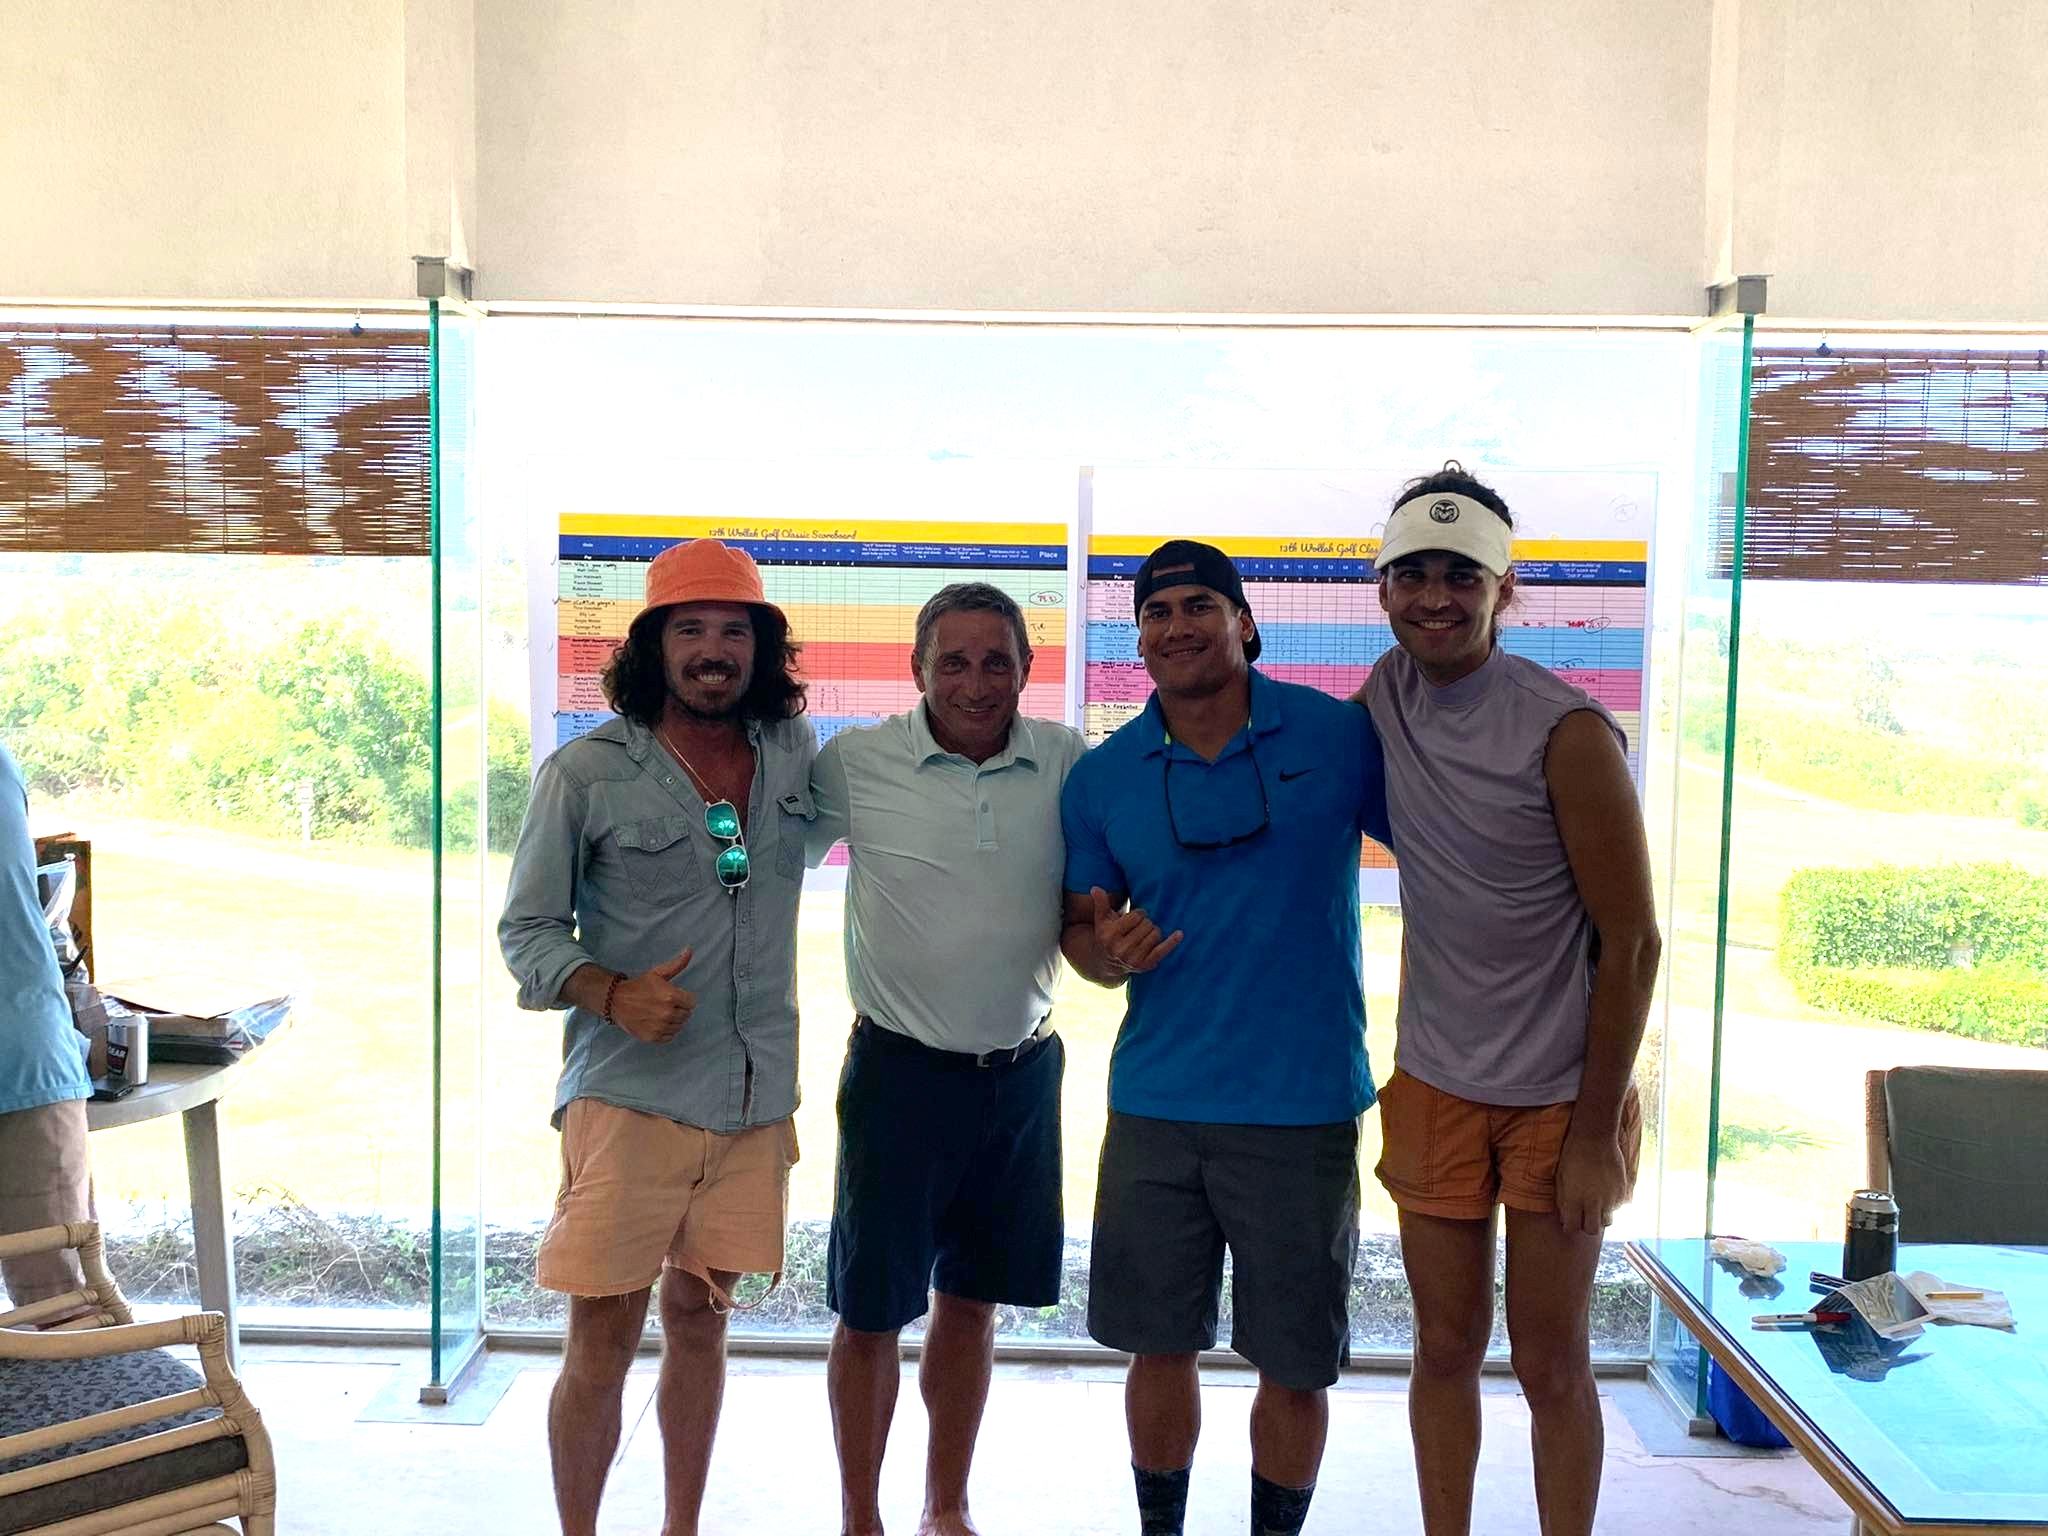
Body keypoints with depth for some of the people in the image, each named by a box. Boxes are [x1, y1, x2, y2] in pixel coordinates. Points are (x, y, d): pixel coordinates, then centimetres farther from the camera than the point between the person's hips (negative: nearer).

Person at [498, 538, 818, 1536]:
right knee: (603, 1340, 1)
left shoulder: (793, 753, 5)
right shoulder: (586, 771, -6)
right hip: (627, 1092, -3)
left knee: (699, 1319, 16)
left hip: (755, 1097, 4)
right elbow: (527, 929, -4)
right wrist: (613, 993, -21)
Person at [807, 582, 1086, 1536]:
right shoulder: (854, 765, -7)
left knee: (971, 1300, 16)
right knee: (871, 1312, 6)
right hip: (903, 1069, -2)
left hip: (1023, 1070, 2)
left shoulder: (1070, 764, -2)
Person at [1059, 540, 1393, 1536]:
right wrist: (1106, 949, -12)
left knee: (1296, 1365, 10)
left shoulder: (1340, 738, -4)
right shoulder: (1101, 779, 2)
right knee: (1160, 1348, 13)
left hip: (1304, 1107, -1)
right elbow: (1081, 926, 9)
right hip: (1156, 1108, 2)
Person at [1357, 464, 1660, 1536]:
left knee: (1552, 1364, 8)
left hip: (1561, 1099, -3)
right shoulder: (1387, 693, -3)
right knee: (1447, 1350, 14)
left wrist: (1596, 1132, -11)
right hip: (1434, 1089, 4)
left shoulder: (1567, 730, -16)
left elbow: (1632, 941, -12)